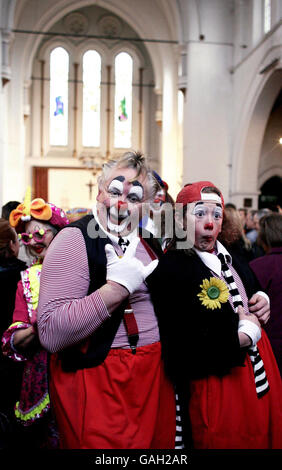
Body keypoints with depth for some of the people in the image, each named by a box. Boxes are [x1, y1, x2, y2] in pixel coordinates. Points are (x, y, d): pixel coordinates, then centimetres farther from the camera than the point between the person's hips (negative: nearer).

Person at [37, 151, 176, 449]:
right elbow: (50, 333, -25)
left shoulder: (148, 243, 9)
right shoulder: (75, 240, -14)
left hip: (156, 376, 7)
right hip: (97, 381, -7)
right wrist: (118, 286, -27)